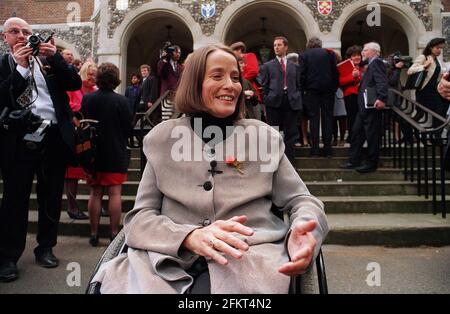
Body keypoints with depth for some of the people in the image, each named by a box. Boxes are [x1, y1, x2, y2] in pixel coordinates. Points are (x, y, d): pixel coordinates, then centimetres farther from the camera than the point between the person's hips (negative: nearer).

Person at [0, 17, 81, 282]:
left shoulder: (49, 59, 12)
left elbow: (75, 83, 1)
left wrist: (55, 56, -11)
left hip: (55, 136, 2)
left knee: (51, 196, 10)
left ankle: (46, 248, 25)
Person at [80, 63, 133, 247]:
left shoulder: (87, 99, -3)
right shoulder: (121, 101, -12)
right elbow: (128, 129, -7)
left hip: (93, 153, 3)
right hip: (116, 154, -3)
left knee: (95, 193, 10)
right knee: (115, 193, 3)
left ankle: (94, 234, 16)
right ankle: (114, 233, 7)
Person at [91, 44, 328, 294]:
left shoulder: (264, 136, 10)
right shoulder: (162, 139, 8)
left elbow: (301, 200, 10)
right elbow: (140, 216, 3)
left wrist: (304, 230, -16)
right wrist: (189, 236, -18)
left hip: (248, 263, -1)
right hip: (170, 264, 2)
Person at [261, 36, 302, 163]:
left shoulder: (294, 66, 16)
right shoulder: (268, 66, 10)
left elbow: (298, 85, 15)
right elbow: (265, 87, 5)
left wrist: (298, 100, 4)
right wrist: (266, 102, -4)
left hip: (291, 102, 2)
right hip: (274, 102, -1)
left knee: (290, 133, 2)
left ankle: (289, 161, 10)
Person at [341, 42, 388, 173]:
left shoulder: (376, 63, -11)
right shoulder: (371, 65, 20)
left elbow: (382, 82, -24)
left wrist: (381, 98, -34)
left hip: (372, 106, -10)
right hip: (364, 107, 10)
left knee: (372, 135, -2)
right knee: (357, 132, 12)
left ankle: (371, 164, 7)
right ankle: (354, 161, 20)